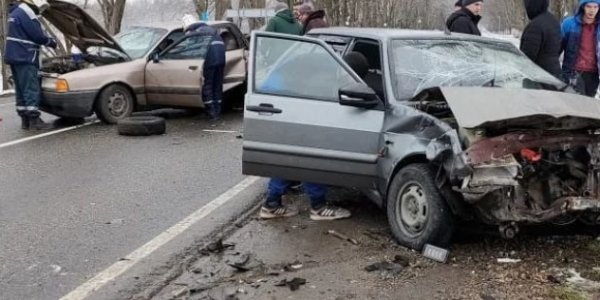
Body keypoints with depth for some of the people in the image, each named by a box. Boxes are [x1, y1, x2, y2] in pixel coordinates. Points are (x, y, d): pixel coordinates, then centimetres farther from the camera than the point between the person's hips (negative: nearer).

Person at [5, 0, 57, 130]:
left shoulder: (17, 12, 19)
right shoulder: (25, 12, -14)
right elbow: (37, 35, -17)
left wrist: (47, 40, 16)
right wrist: (50, 41, 1)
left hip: (16, 57, 10)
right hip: (24, 58, -10)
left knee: (22, 90, 11)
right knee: (32, 89, -8)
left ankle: (25, 120, 14)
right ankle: (34, 120, -8)